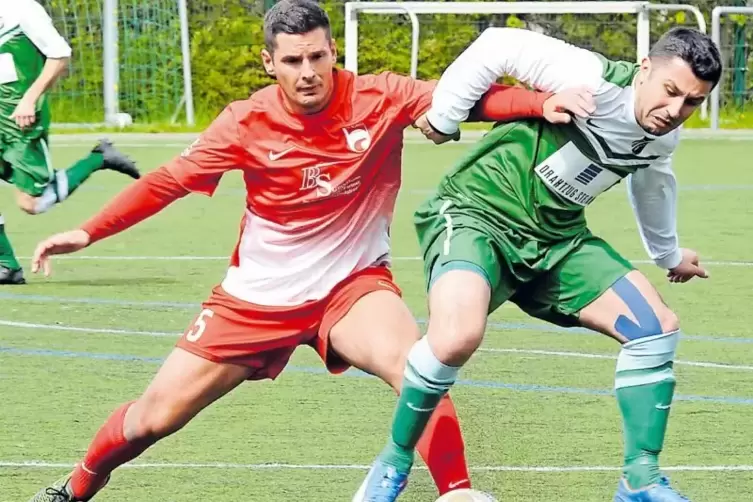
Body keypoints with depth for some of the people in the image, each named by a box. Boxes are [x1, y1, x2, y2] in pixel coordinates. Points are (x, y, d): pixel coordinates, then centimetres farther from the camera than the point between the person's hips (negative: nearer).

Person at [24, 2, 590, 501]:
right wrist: (87, 233, -5)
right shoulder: (248, 123, -13)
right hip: (258, 295, 1)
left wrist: (544, 102, -43)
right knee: (155, 417, 5)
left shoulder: (378, 99, -16)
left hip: (351, 285, -1)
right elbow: (169, 181, -3)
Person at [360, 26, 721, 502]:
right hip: (477, 213, -8)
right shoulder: (594, 83, -26)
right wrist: (443, 119, -14)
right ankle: (394, 462, -9)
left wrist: (669, 253, 42)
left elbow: (652, 182, 26)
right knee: (457, 338, -34)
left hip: (556, 239, 8)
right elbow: (498, 46, -23)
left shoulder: (664, 137, 2)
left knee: (658, 328, -2)